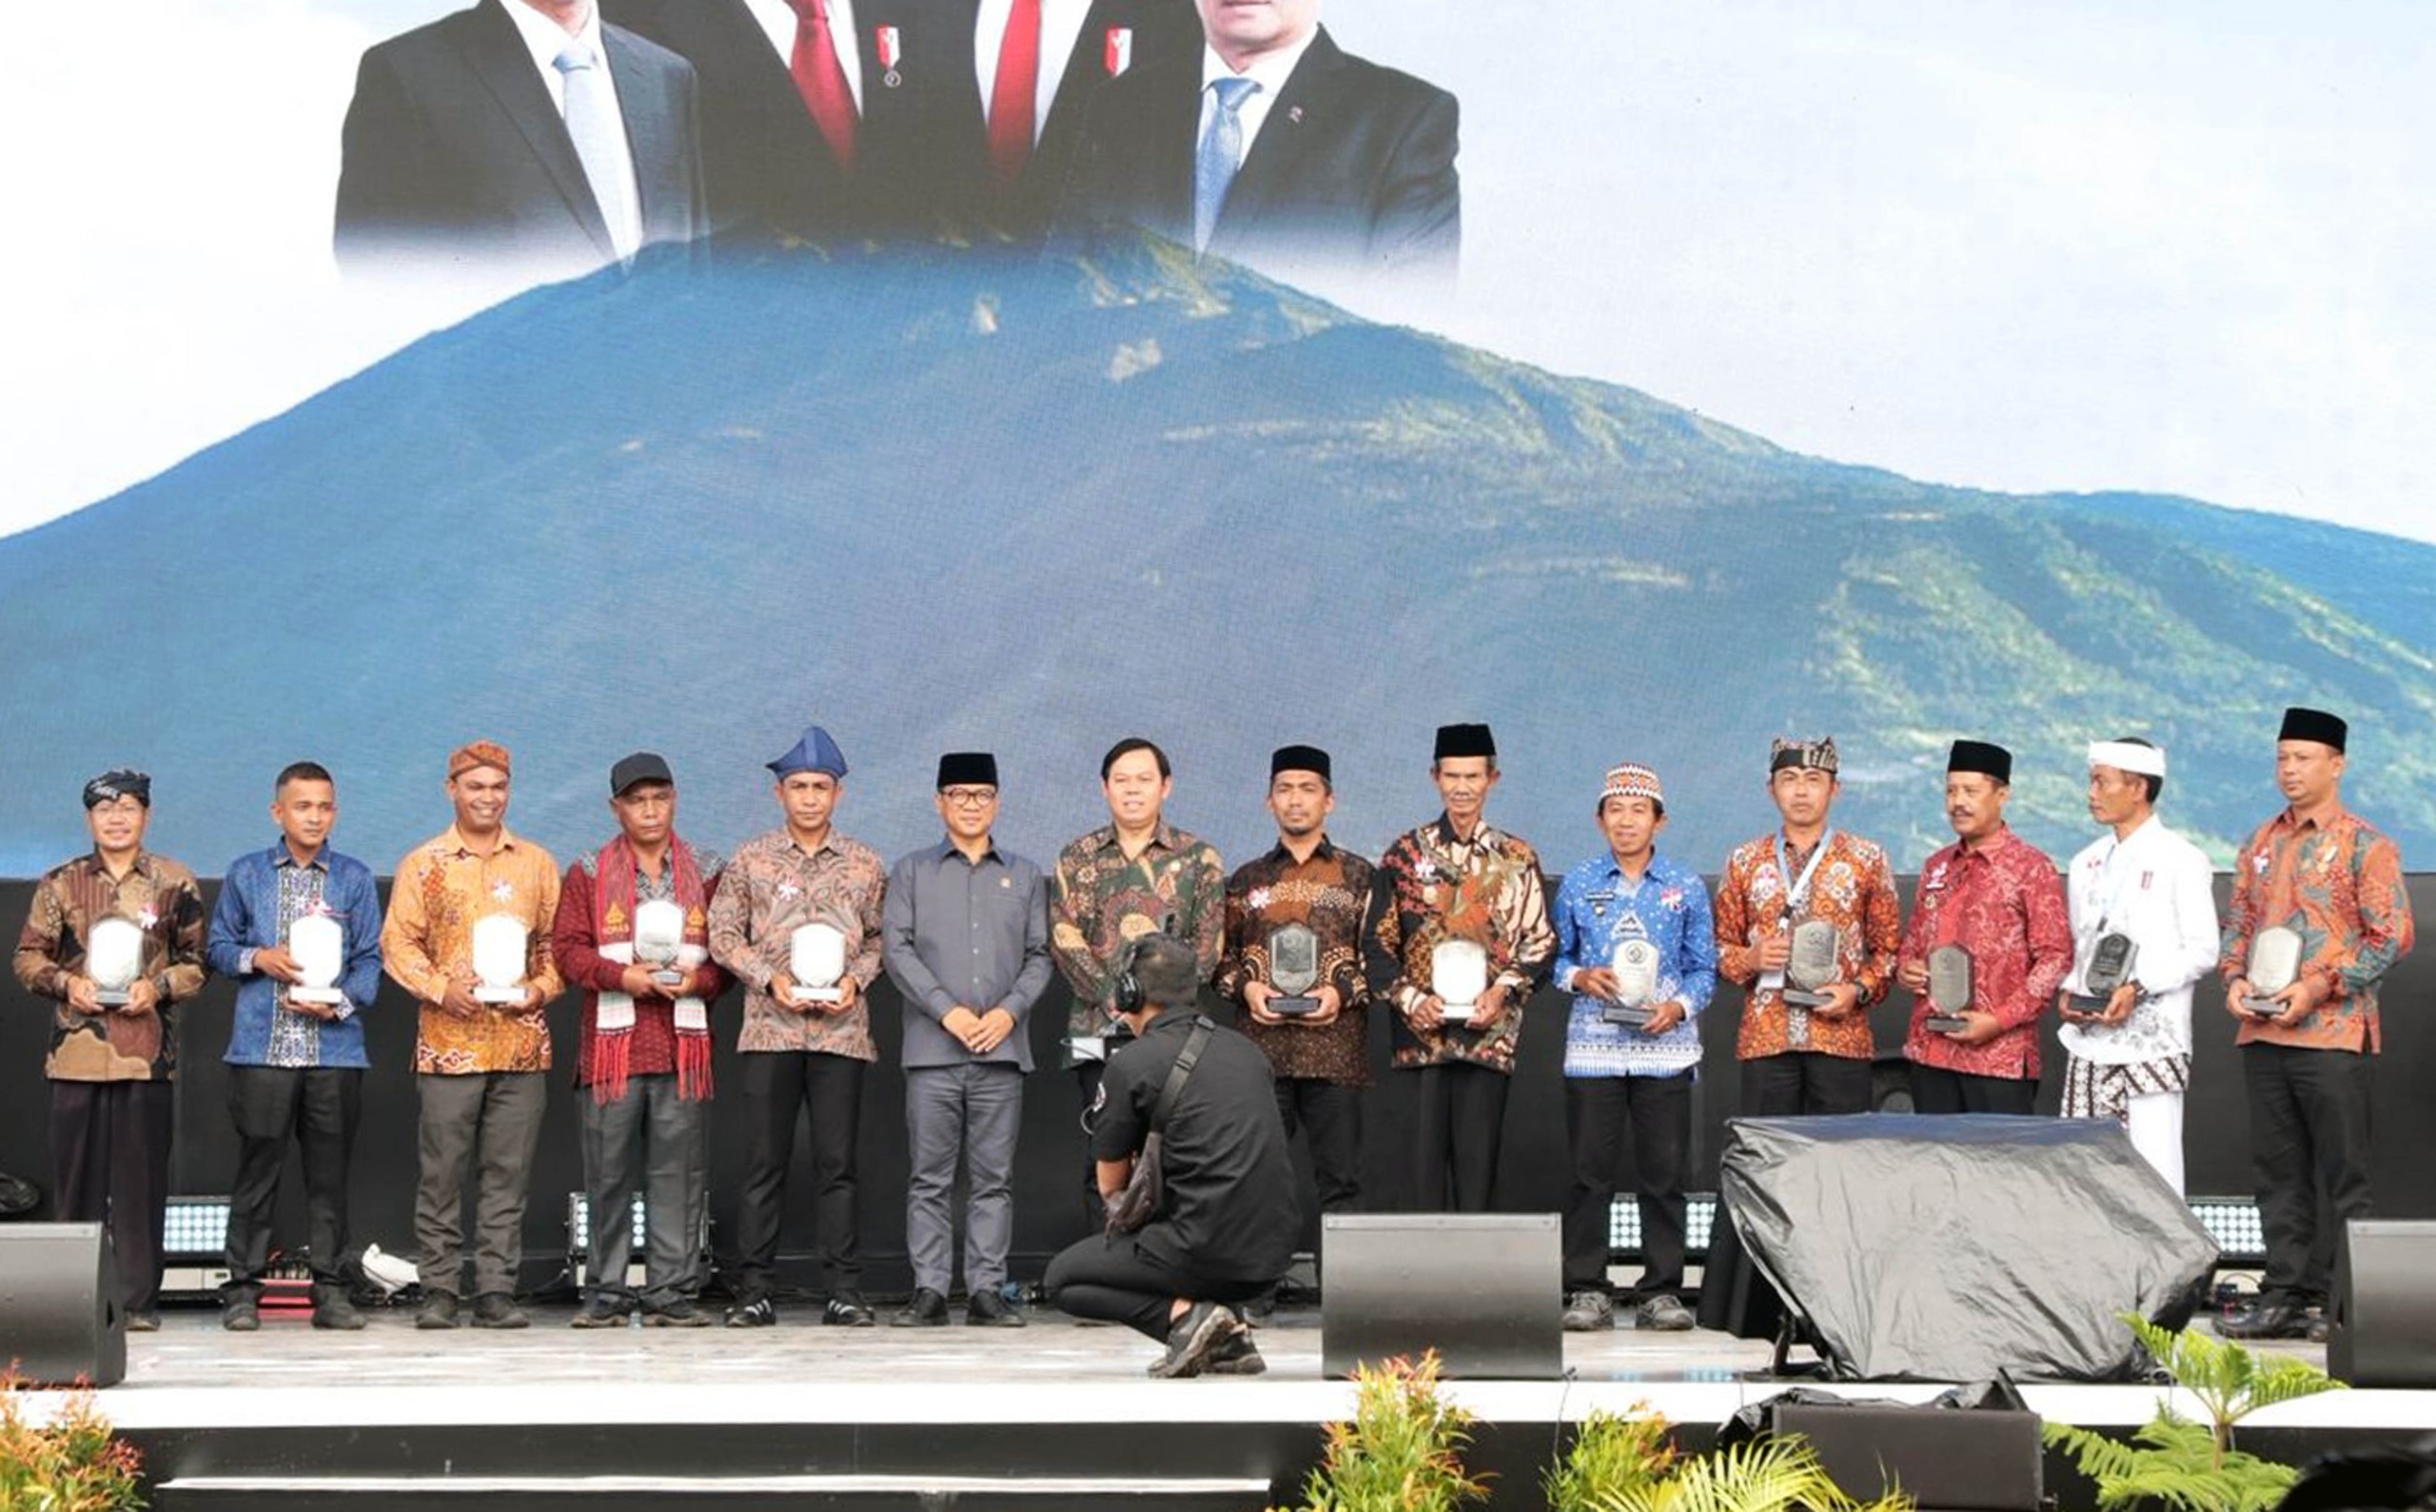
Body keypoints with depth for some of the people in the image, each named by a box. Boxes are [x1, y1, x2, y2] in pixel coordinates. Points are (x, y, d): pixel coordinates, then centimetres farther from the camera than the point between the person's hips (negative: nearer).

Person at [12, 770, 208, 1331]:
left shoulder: (175, 884, 7)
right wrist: (66, 983, -7)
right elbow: (29, 957, 11)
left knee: (141, 1179, -1)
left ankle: (138, 1299, 5)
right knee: (76, 1177, 2)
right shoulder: (60, 883, 9)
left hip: (148, 1054, -1)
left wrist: (158, 987, -10)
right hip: (76, 1049, 1)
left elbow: (196, 962, 8)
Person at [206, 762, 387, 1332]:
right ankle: (243, 1289, 7)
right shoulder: (246, 874, 8)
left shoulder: (355, 878, 8)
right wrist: (257, 958, -8)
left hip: (335, 1047, 1)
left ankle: (331, 1289, 10)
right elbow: (219, 947, 12)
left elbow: (370, 958, 5)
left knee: (330, 1172, 4)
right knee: (256, 1168, 1)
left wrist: (340, 1002, -12)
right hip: (261, 1047, -1)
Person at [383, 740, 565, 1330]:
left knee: (508, 1172, 1)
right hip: (448, 1040, -2)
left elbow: (558, 942, 14)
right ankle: (438, 1291, 6)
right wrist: (441, 989, -12)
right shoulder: (423, 864, 7)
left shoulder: (536, 864, 13)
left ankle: (497, 1292, 5)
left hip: (522, 1042, 2)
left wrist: (540, 989, -4)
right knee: (442, 1171, -1)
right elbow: (398, 943, 3)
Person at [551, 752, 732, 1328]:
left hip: (683, 1046, 1)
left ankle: (672, 1292, 5)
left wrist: (699, 980, -10)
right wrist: (622, 976, -12)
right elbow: (567, 947, 2)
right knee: (608, 1172, 1)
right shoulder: (589, 874, 9)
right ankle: (606, 1295, 9)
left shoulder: (706, 873, 12)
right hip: (612, 1044, -1)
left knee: (679, 1172, -1)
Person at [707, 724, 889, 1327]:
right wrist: (771, 979, -8)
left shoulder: (865, 864, 9)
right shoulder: (750, 859, 7)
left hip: (841, 1030, 1)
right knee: (764, 1163, 0)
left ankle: (845, 1292, 5)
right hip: (770, 1028, 0)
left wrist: (856, 979, -6)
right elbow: (723, 935, 5)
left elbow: (880, 936, 12)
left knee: (837, 1163, 1)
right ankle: (755, 1291, 4)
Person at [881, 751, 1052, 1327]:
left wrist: (1010, 1011, -6)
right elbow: (896, 946, 1)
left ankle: (987, 1291, 4)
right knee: (929, 1177, -1)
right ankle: (930, 1289, 3)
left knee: (993, 1178, 1)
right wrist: (946, 1010, -10)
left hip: (1003, 1048, 1)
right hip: (932, 1048, -1)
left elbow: (1040, 956, 11)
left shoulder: (1025, 876, 15)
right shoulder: (912, 872, 10)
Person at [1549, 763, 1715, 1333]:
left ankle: (1661, 1291, 8)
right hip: (1592, 1046, 0)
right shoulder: (1577, 884, 9)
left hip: (1666, 1048, 0)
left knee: (1663, 1172, 1)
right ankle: (1586, 1289, 5)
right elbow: (1556, 956, 14)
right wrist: (1579, 977, -6)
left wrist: (1679, 1006, -9)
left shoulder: (1687, 886, 8)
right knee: (1590, 1169, -1)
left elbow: (1704, 967, 9)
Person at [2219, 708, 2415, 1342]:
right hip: (2261, 1031, 6)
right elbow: (2237, 921, 20)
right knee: (2278, 1171, 9)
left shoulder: (2365, 846, -4)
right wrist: (2234, 978, 0)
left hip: (2332, 1033, -6)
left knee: (2343, 1175, -2)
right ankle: (2285, 1295, 14)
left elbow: (2393, 935, -9)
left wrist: (2318, 987, -16)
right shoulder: (2261, 843, 14)